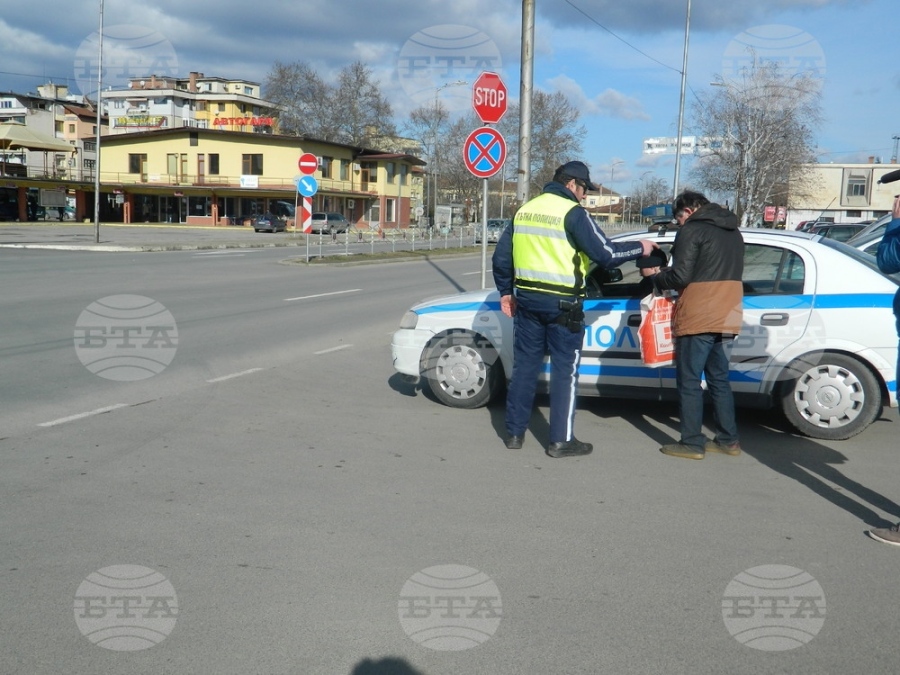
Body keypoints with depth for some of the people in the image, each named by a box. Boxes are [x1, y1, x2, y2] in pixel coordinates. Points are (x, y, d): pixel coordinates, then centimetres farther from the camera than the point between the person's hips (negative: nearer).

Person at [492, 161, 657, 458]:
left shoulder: (525, 210, 11)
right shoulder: (573, 213, -10)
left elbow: (501, 256, 13)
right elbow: (605, 253, -15)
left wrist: (506, 292, 23)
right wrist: (640, 248, 0)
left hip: (527, 300, 6)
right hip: (562, 304, -6)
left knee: (525, 365, 12)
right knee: (564, 370, 3)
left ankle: (515, 433, 18)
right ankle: (561, 440, 7)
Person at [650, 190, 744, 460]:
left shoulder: (693, 230, -9)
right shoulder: (734, 232, 18)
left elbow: (680, 275, -17)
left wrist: (657, 279, 2)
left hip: (697, 318, -8)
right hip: (726, 317, 8)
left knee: (689, 381, -1)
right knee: (719, 379, 16)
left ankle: (692, 443, 0)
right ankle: (728, 439, 19)